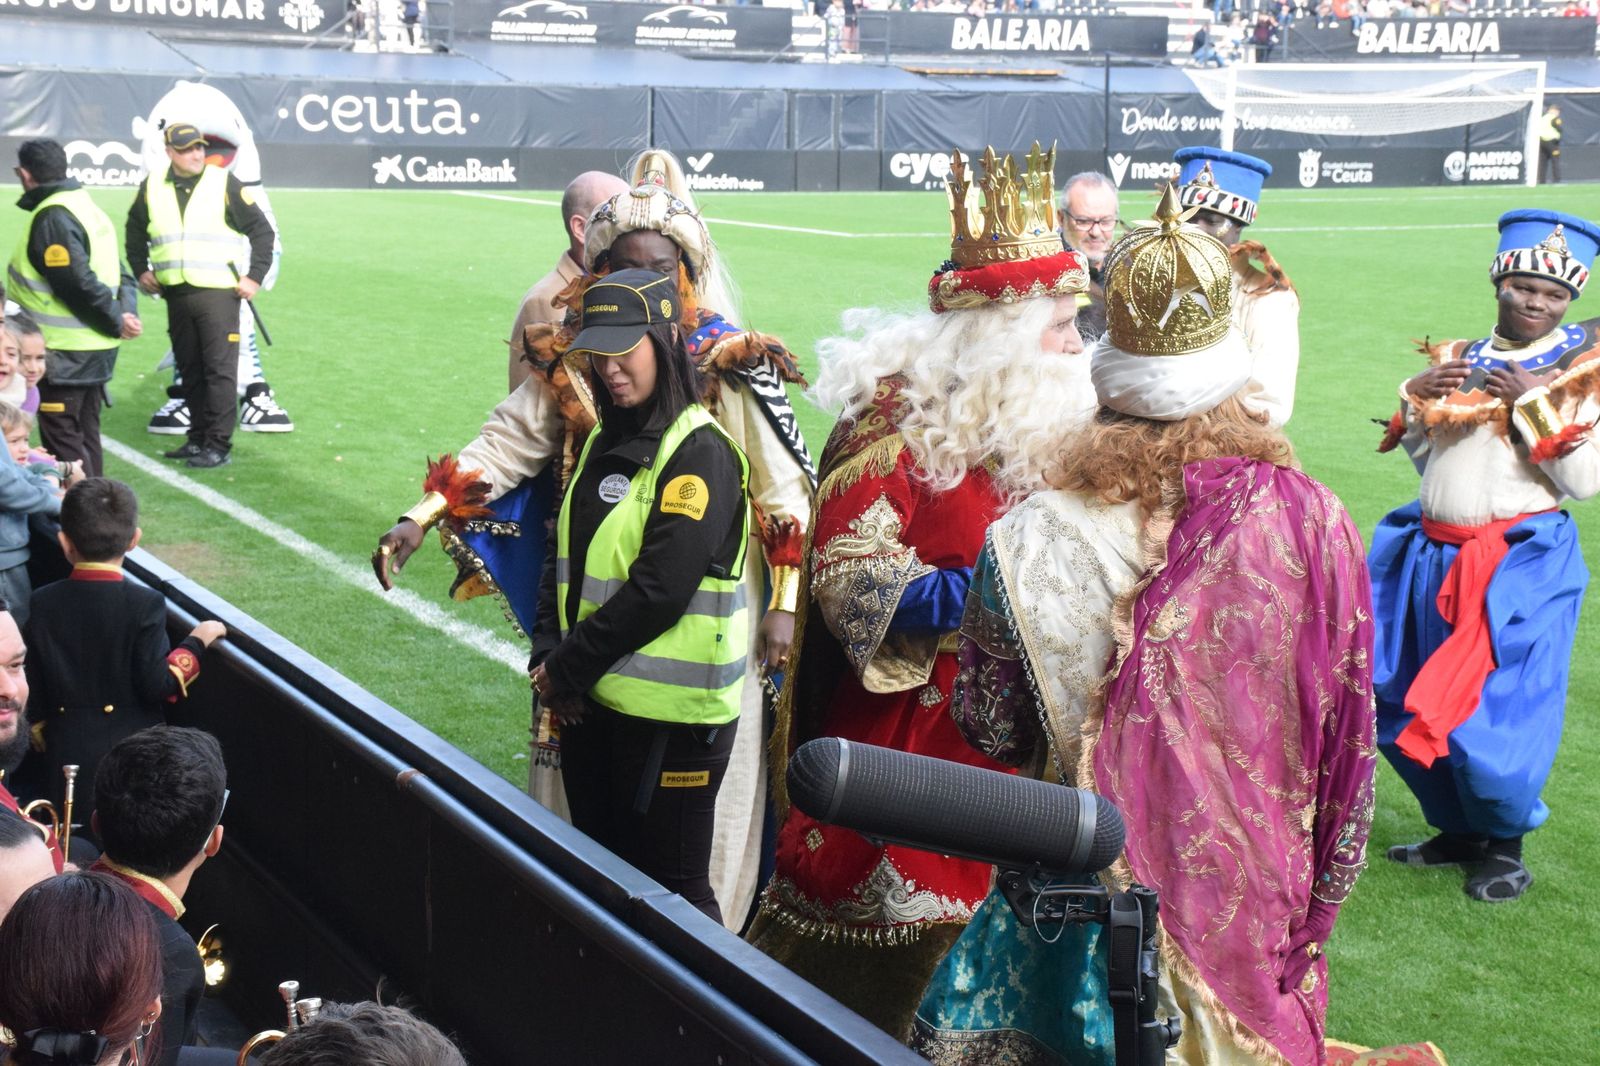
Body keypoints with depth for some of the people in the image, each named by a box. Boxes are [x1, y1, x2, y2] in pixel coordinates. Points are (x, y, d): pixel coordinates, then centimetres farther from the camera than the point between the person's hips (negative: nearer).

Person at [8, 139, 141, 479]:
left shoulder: (51, 218, -17)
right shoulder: (86, 207, 13)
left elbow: (79, 283, -23)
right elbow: (120, 274, 13)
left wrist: (115, 322, -13)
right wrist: (125, 315, 0)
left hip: (64, 353, -9)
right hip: (95, 349, 9)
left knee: (62, 440, -3)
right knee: (85, 434, 17)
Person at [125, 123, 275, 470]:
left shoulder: (224, 184, -3)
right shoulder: (152, 187, 8)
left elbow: (261, 229, 1)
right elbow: (135, 230, 26)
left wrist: (255, 276, -4)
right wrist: (141, 270, 17)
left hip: (218, 294, -4)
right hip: (175, 294, 4)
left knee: (220, 369, -7)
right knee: (189, 370, 10)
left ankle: (218, 444, -5)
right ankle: (198, 438, 18)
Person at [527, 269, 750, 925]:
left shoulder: (700, 453, -14)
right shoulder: (604, 443, 12)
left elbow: (659, 589, -21)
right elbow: (564, 559, 13)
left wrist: (568, 668, -14)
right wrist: (548, 659, -2)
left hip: (669, 714, -8)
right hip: (593, 702, 8)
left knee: (670, 893, 0)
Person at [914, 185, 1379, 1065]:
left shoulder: (1030, 546, -16)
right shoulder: (1310, 523, -13)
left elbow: (989, 730, -4)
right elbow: (1348, 734, -4)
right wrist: (1322, 893, 10)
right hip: (1257, 897, 1)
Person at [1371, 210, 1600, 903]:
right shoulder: (1457, 361, 11)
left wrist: (1532, 406, -18)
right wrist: (1419, 400, -1)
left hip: (1521, 564, -6)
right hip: (1432, 558, 6)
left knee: (1496, 712, -6)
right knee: (1406, 711, 11)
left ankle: (1504, 844, 18)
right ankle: (1459, 830, 30)